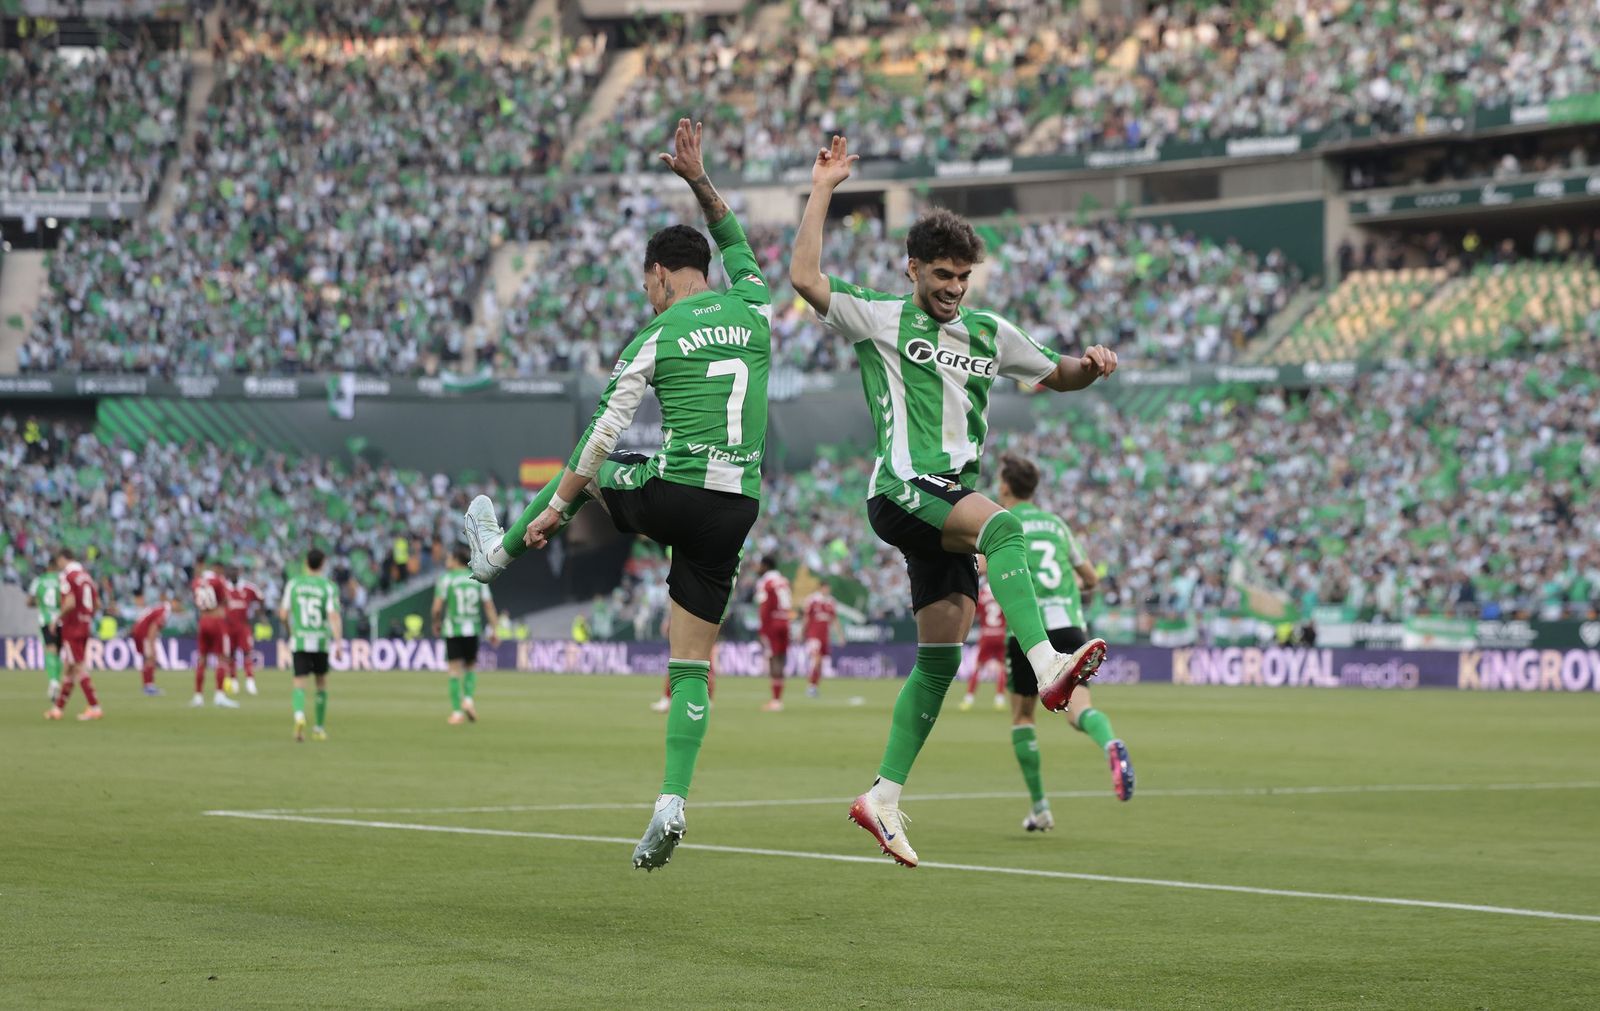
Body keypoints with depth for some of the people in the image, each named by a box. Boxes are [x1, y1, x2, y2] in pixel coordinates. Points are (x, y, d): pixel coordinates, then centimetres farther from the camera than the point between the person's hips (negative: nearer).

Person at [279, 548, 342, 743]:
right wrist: (338, 643, -21)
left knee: (300, 683, -2)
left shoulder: (294, 583, 0)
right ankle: (320, 727, 25)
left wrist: (290, 630, 22)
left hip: (299, 640, 0)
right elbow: (334, 617, -16)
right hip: (321, 641, 0)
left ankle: (299, 715, -32)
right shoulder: (329, 587, -4)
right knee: (321, 682, 19)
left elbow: (283, 615, 2)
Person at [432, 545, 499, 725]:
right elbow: (489, 605, 4)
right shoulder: (478, 579, 7)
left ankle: (457, 712, -2)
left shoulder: (446, 578, -3)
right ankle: (468, 698, -5)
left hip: (452, 630, -3)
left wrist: (436, 623, 11)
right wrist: (494, 631, 6)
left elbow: (437, 607, -8)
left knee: (455, 671, 1)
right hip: (473, 629, 3)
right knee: (470, 667, 18)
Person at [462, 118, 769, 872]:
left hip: (669, 495, -3)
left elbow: (604, 436, -5)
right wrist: (699, 181, 32)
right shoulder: (755, 310, 8)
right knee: (692, 665, 5)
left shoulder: (657, 337, -4)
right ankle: (672, 801, -9)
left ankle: (499, 551, 52)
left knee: (591, 470, 32)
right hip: (734, 513, 3)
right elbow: (737, 246, 31)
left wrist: (555, 507, 1)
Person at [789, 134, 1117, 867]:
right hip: (902, 491, -7)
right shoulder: (880, 320, 3)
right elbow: (805, 278, -10)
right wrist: (821, 192, -9)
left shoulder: (988, 334, 20)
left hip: (949, 502, 7)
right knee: (1002, 527, -35)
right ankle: (1047, 667, -51)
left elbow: (1055, 376, 30)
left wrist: (1090, 365, 8)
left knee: (940, 657, 4)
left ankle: (884, 796, 9)